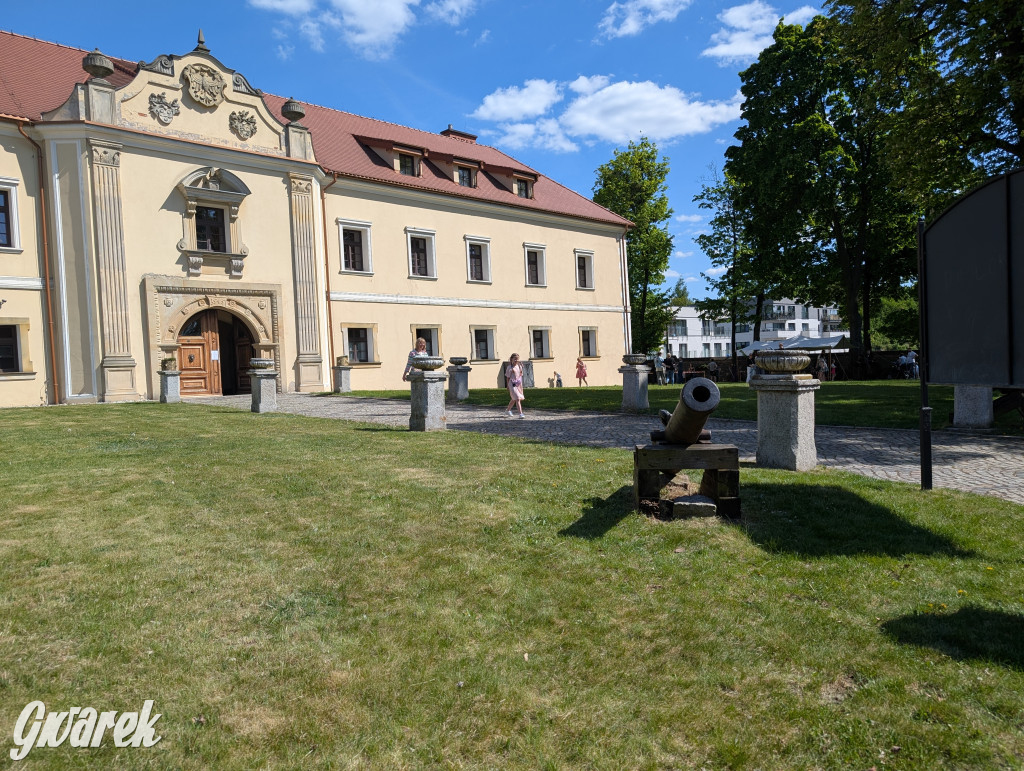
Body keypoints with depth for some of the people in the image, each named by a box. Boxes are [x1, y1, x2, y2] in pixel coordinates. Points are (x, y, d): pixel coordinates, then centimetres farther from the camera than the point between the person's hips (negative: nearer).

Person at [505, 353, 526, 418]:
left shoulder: (519, 366, 8)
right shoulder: (510, 367, -8)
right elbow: (508, 377, -4)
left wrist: (521, 385, 13)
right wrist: (508, 387, -5)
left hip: (518, 384, 6)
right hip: (512, 384, -6)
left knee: (514, 399, 19)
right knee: (517, 399, -13)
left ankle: (508, 410, 38)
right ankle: (520, 413, -15)